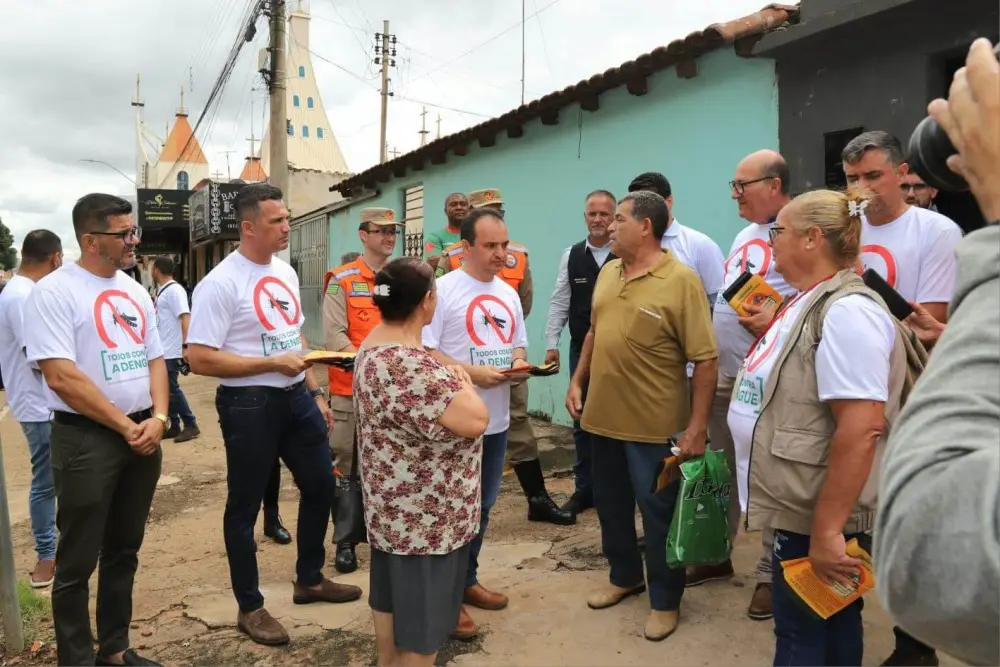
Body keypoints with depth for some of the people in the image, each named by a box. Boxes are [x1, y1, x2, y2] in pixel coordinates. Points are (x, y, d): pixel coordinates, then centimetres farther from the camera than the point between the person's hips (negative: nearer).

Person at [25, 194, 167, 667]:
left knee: (124, 552, 17)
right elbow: (61, 377, -18)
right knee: (78, 562, 6)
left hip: (143, 436, 7)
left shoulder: (135, 292, 10)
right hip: (86, 438, -6)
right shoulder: (53, 291, -11)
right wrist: (125, 427, -14)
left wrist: (157, 419, -5)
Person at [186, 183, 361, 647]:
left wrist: (315, 392, 13)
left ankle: (309, 580, 39)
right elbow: (199, 359, -20)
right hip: (249, 405, -8)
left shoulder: (286, 272, 8)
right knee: (245, 507, 7)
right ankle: (250, 608, 26)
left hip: (296, 398, 8)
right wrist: (272, 364, -21)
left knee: (321, 486, 17)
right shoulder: (220, 283, -16)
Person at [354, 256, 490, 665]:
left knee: (391, 597, 24)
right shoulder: (408, 364, -30)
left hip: (396, 507, 10)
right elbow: (475, 420, -30)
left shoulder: (376, 345, 3)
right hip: (425, 515, -10)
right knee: (420, 617, 7)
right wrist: (463, 382, -12)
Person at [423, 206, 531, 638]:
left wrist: (519, 365, -5)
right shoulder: (443, 289, -13)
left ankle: (467, 580, 37)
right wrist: (470, 372, -25)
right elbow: (422, 350, -17)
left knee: (482, 507, 19)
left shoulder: (509, 294, 10)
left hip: (497, 420, 7)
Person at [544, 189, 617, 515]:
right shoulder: (571, 256, 5)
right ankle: (584, 489, 24)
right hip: (581, 350, 4)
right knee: (582, 420, 11)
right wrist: (552, 344, 2)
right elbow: (559, 303, 7)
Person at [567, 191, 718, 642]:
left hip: (654, 423, -6)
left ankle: (665, 599, 29)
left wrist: (697, 426, -17)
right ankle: (624, 576, 42)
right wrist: (577, 381, 12)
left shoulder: (681, 280, -14)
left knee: (658, 513, 8)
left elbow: (705, 359, -15)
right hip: (603, 415, 7)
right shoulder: (607, 274, 8)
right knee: (610, 503, 19)